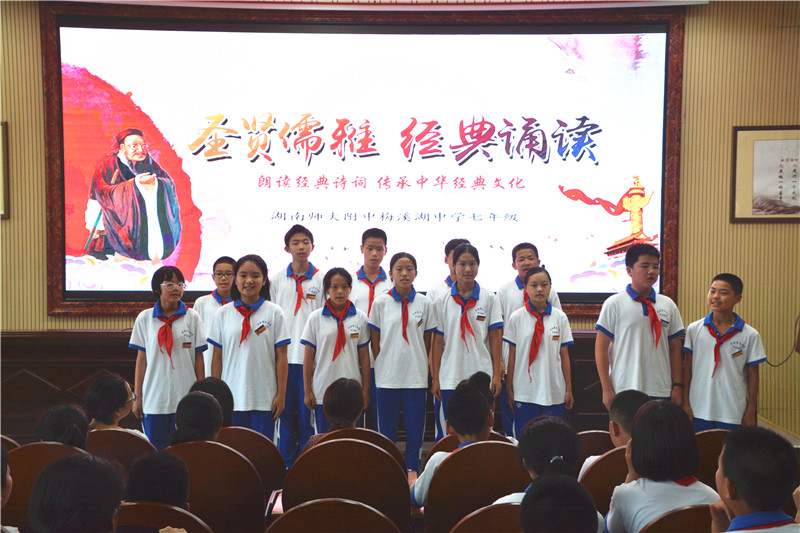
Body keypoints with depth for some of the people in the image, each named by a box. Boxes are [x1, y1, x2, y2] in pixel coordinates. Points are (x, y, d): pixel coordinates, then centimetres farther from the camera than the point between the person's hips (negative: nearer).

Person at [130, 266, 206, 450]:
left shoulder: (192, 317, 2)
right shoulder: (145, 318, 4)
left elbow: (199, 357, 4)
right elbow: (141, 359, 7)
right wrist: (137, 397, 5)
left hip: (186, 396, 0)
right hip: (154, 398, 1)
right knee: (156, 450, 3)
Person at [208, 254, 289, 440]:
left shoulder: (274, 313, 1)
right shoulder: (223, 314, 4)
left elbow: (281, 357, 1)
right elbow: (217, 357, 7)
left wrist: (281, 395, -2)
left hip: (264, 399, -1)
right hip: (232, 397, 1)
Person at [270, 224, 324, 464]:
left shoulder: (321, 280, 3)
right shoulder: (276, 280, 8)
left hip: (311, 356, -1)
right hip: (284, 355, 1)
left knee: (308, 410, 2)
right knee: (285, 409, 6)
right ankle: (285, 462, 16)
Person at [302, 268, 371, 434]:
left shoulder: (360, 318, 4)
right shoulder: (316, 318, 1)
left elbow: (364, 357, 6)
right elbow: (308, 358, 2)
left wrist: (366, 390, 4)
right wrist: (307, 391, 0)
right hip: (322, 390, -1)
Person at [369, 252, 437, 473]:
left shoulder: (425, 304, 4)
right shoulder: (380, 303, 2)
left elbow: (427, 344, 10)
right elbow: (375, 343, 6)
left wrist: (426, 372, 9)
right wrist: (379, 371, 3)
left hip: (416, 378, 1)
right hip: (387, 378, -1)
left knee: (415, 434, 3)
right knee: (386, 434, 5)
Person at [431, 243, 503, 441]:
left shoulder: (489, 299, 3)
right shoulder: (442, 302, 4)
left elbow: (495, 338, 4)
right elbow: (438, 342, 5)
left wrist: (497, 375, 0)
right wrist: (435, 378, 2)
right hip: (449, 379, 1)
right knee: (447, 434, 2)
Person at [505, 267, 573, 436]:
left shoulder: (560, 318, 3)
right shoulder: (516, 318, 0)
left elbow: (564, 356, 6)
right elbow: (512, 356, 2)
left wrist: (569, 389, 6)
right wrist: (509, 389, 2)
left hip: (554, 392, 1)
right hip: (524, 391, -1)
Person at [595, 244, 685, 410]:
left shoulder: (668, 305, 10)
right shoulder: (614, 304, -1)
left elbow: (675, 349, 13)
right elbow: (601, 347, -2)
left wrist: (677, 386, 6)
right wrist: (606, 389, -6)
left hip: (661, 392, 3)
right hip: (624, 391, -3)